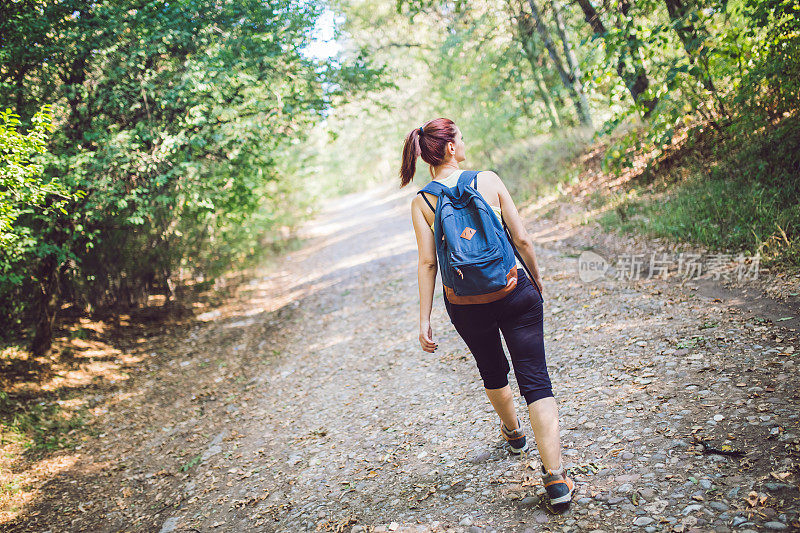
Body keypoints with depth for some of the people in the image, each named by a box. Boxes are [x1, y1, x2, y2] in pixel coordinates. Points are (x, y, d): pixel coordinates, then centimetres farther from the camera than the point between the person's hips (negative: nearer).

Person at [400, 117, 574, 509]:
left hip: (465, 305, 2)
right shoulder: (488, 180, -5)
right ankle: (555, 477, -7)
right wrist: (538, 278, 12)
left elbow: (427, 263, -9)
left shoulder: (421, 202, -5)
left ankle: (513, 433, 53)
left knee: (493, 373, 26)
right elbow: (521, 238, -3)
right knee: (535, 380, 0)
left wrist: (424, 319, -4)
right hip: (513, 292, -2)